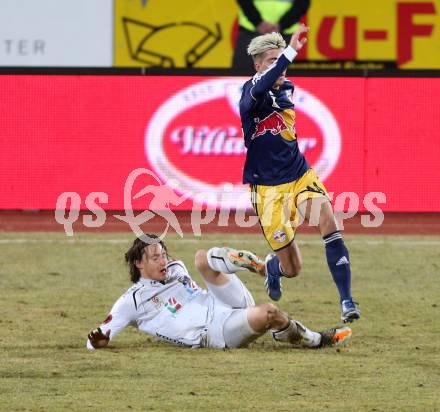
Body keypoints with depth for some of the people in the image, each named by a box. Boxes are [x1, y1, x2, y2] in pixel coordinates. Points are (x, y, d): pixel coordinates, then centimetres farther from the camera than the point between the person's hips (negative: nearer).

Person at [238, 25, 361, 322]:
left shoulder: (286, 88, 7)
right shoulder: (252, 91, -15)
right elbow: (261, 88, -41)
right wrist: (291, 51, -50)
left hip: (301, 175, 5)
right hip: (268, 187, -5)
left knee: (329, 222, -25)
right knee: (292, 268, -1)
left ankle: (347, 302, -24)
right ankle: (273, 266, 39)